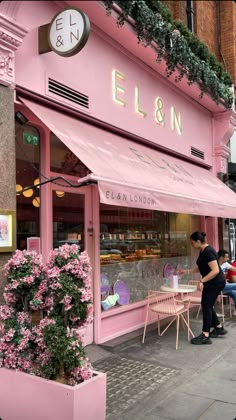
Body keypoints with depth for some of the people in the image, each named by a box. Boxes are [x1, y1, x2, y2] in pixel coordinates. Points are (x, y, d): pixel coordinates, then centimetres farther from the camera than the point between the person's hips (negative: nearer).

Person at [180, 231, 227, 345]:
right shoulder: (202, 251, 8)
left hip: (216, 282, -9)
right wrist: (186, 271, 14)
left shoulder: (208, 251, -23)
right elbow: (200, 268, 19)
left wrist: (202, 281, -27)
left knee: (206, 306, -7)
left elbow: (215, 270, -27)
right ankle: (219, 328, 28)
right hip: (212, 283, 9)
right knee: (208, 306, 14)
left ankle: (205, 336, -3)